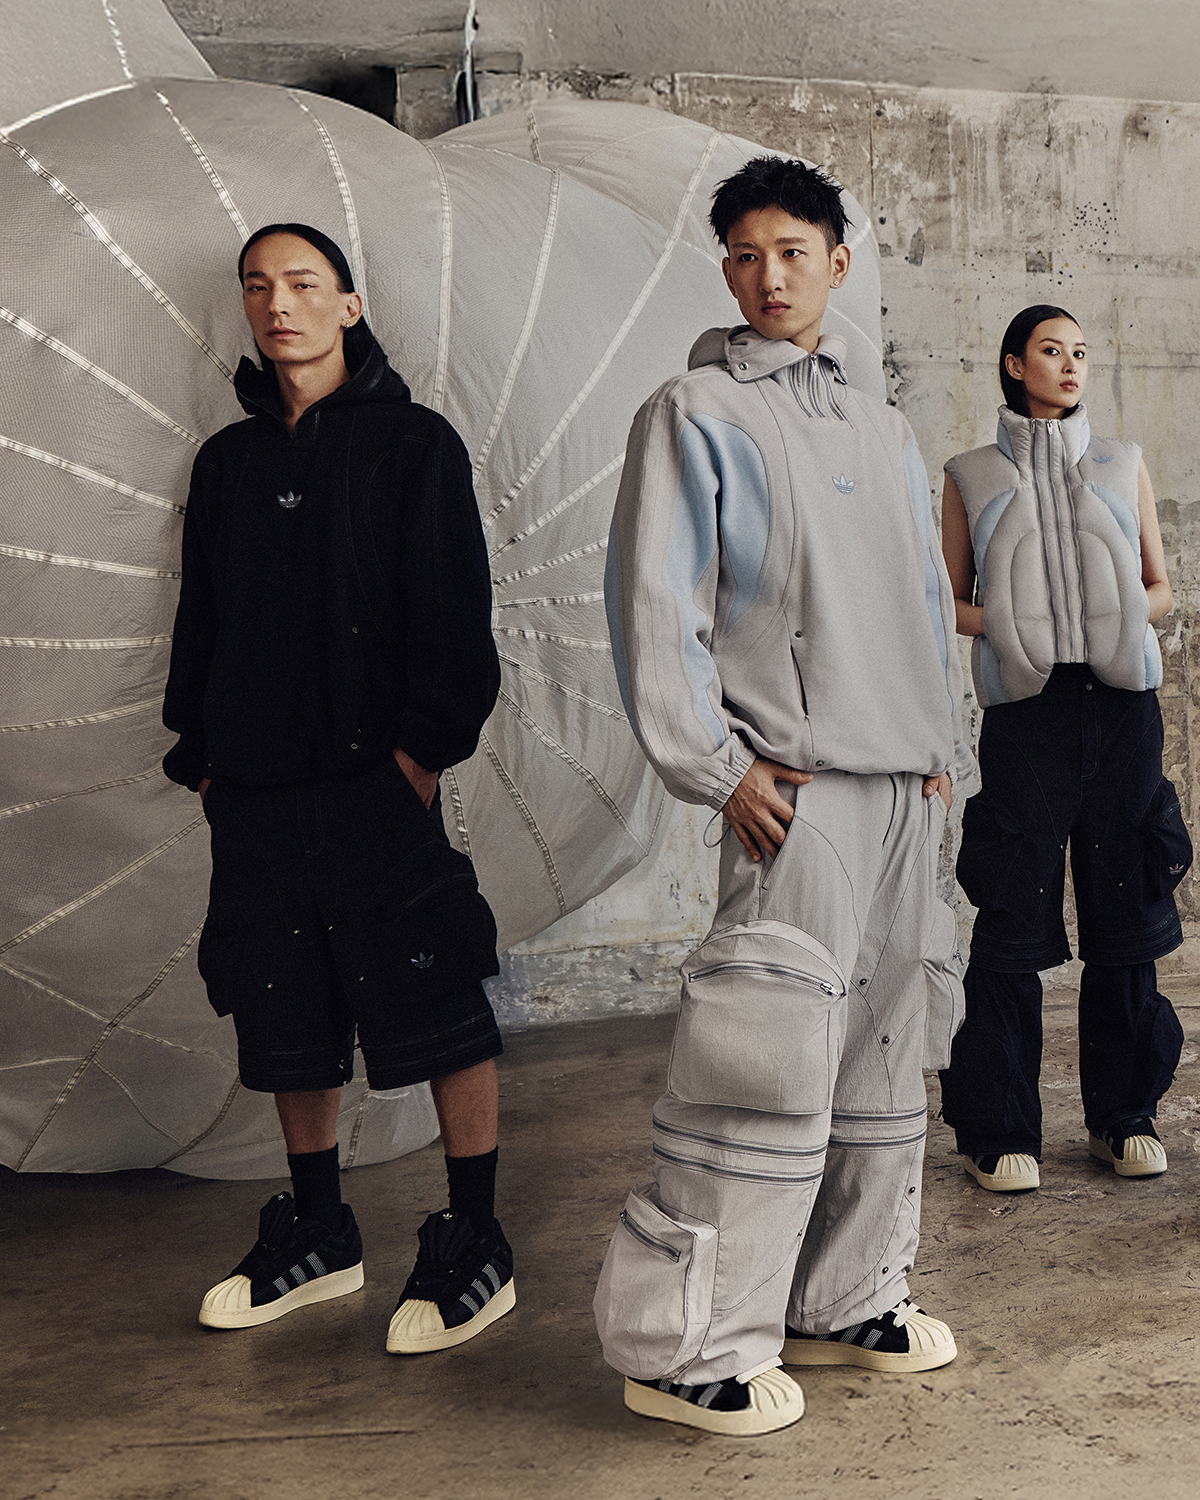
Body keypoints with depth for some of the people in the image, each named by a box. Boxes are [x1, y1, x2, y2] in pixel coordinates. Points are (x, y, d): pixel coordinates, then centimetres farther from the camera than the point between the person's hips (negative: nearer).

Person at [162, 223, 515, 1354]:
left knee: (439, 1015, -3)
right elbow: (200, 617, 19)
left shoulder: (412, 443, 2)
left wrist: (425, 747, -14)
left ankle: (476, 1248, 7)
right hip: (257, 791, 6)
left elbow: (454, 612, -5)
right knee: (288, 1019, 12)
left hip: (378, 780, -5)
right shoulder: (228, 460, 16)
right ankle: (319, 1237, 26)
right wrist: (198, 750, 9)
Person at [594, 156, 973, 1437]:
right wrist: (718, 767, -14)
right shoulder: (695, 414, 0)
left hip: (907, 785, 7)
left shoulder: (881, 429, 20)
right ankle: (682, 1345, -3)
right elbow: (654, 607, -8)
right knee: (770, 1055, -11)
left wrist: (943, 745, 14)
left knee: (882, 1046, 10)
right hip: (796, 787, -7)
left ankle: (843, 1301, 22)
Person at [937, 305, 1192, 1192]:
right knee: (1015, 917, -4)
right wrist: (1003, 624, -8)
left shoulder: (1125, 466, 15)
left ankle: (1125, 1116, 17)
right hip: (1026, 711, -2)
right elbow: (951, 600, 11)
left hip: (1121, 707, 2)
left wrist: (1118, 615, -4)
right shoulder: (974, 477, 11)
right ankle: (1001, 1130, 5)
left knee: (1126, 908, 4)